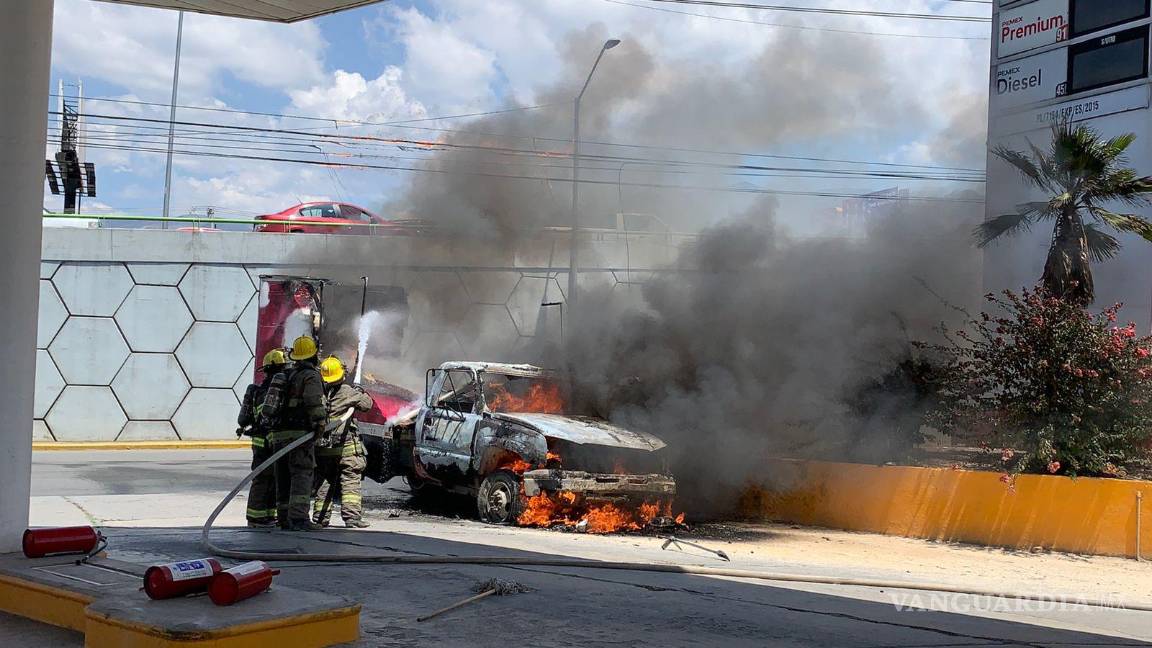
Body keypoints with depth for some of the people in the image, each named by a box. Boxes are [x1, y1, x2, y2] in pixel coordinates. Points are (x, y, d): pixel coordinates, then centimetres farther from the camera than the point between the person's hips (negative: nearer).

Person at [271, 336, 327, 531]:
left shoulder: (285, 376, 21)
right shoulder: (311, 375, -3)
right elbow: (314, 401, -19)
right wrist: (320, 423, -20)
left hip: (279, 433, 8)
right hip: (299, 432, -8)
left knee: (284, 478, 10)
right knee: (302, 474, -12)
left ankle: (284, 518, 12)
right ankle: (298, 517, -21)